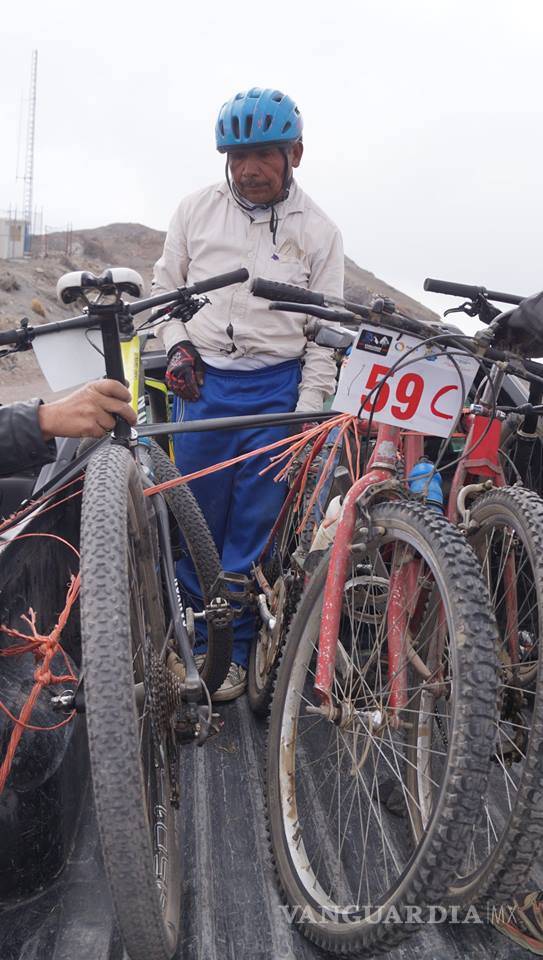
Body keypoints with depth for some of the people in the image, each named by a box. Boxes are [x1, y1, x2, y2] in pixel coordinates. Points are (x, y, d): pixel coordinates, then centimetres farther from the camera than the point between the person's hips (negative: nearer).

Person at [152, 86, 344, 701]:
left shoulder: (319, 231, 3)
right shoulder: (196, 211, 6)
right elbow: (165, 286, 16)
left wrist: (307, 412, -5)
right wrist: (177, 345, -2)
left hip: (277, 390, -1)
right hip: (201, 383, 1)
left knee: (253, 528, 3)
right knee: (197, 521, 4)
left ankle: (234, 647, 19)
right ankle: (194, 637, 21)